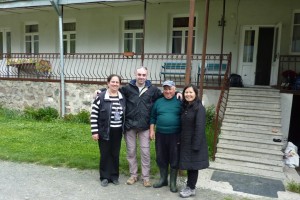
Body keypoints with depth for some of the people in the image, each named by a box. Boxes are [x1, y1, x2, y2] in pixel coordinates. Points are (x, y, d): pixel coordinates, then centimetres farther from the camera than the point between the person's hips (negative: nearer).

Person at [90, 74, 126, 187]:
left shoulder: (122, 98, 5)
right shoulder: (101, 97, -9)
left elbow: (125, 114, 14)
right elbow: (94, 115, -8)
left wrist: (124, 128, 11)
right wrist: (94, 132, -11)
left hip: (117, 131, 4)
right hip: (105, 131, -4)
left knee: (115, 154, 12)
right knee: (105, 154, 6)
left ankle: (114, 176, 27)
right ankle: (105, 177, 21)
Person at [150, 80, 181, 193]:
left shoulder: (179, 101, -2)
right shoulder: (158, 101, 8)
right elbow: (153, 117, 12)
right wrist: (152, 130, 5)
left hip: (175, 135, -3)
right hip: (160, 135, 3)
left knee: (174, 159, 6)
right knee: (161, 158, 12)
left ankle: (173, 182, 22)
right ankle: (163, 179, 30)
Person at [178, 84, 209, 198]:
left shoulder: (199, 108, -15)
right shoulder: (184, 107, 7)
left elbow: (200, 128, -19)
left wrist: (196, 145, -20)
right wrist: (180, 140, 7)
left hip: (194, 142, -6)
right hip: (185, 141, 7)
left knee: (193, 165, 6)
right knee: (188, 164, 15)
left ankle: (191, 189, 20)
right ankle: (190, 186, 30)